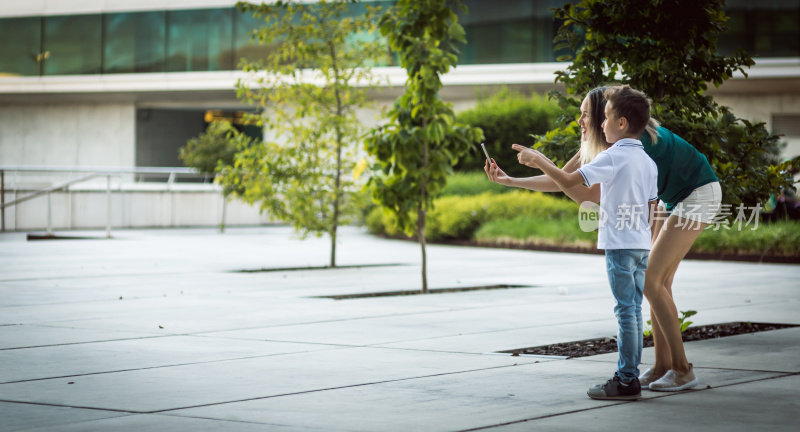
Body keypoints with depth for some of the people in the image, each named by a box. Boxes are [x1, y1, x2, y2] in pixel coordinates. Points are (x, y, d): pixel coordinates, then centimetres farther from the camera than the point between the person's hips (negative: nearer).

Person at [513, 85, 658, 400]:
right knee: (633, 311, 12)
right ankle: (630, 374, 17)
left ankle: (626, 381, -4)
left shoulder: (613, 157, -12)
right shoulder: (648, 162, 12)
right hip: (642, 244, 8)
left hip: (620, 244, -8)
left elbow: (567, 181, -17)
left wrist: (537, 160, -5)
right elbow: (652, 208, 14)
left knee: (626, 311, -7)